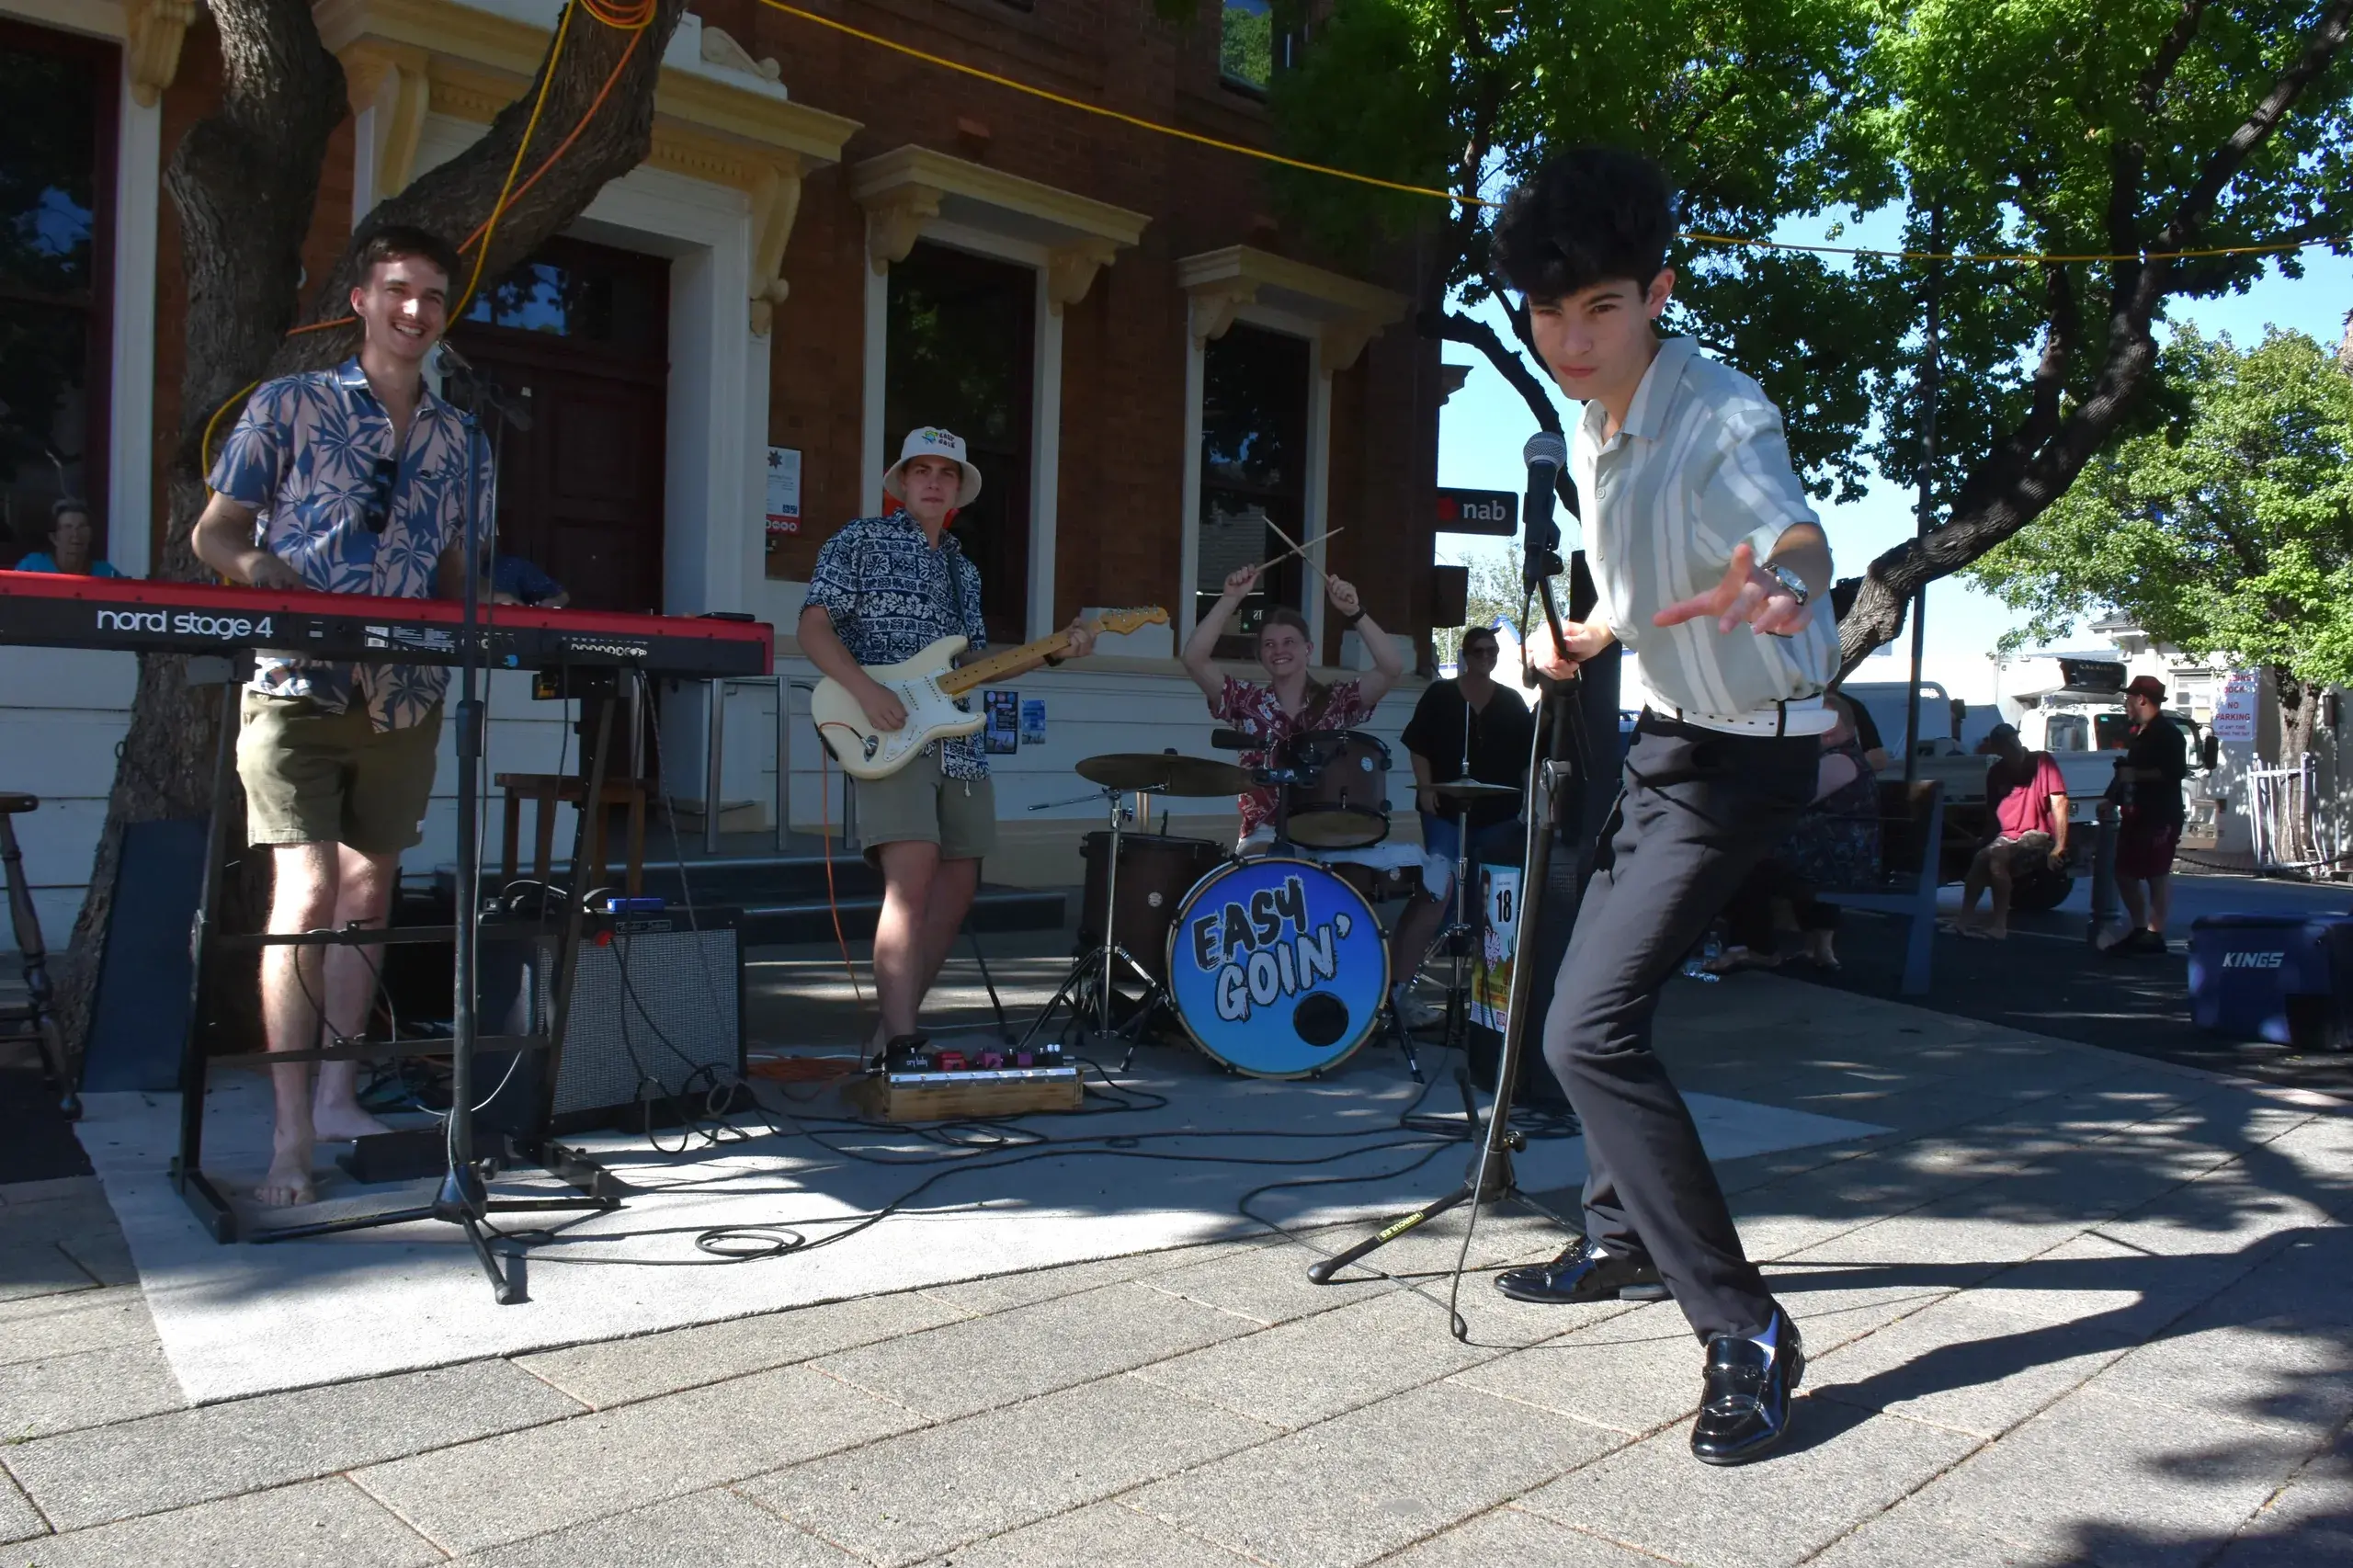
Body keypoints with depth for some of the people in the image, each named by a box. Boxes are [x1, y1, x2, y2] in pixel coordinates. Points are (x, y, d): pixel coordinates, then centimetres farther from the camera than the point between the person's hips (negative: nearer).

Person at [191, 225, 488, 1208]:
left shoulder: (462, 443, 14)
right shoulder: (287, 406, 3)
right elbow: (213, 533, 4)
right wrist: (250, 563, -19)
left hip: (405, 697, 4)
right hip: (297, 686, -4)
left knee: (368, 895, 9)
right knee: (308, 892, -12)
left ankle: (336, 1094, 20)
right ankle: (292, 1129, -6)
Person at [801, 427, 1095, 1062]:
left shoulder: (963, 568, 23)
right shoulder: (862, 540, 5)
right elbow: (814, 628, -3)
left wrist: (1054, 652, 10)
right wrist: (866, 689, -18)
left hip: (958, 742, 7)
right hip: (890, 737, -7)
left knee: (956, 890, 6)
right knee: (914, 878, -21)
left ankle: (892, 1027, 17)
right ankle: (900, 1045, -22)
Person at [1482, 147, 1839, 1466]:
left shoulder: (1723, 415, -23)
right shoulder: (1591, 432, 3)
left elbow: (1797, 539, -43)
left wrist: (1779, 580, -63)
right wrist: (1584, 640, 8)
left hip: (1748, 755, -9)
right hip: (1667, 737, 9)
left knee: (1593, 1028, -20)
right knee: (1599, 1009, 19)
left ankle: (1747, 1333, -9)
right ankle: (1625, 1244, 39)